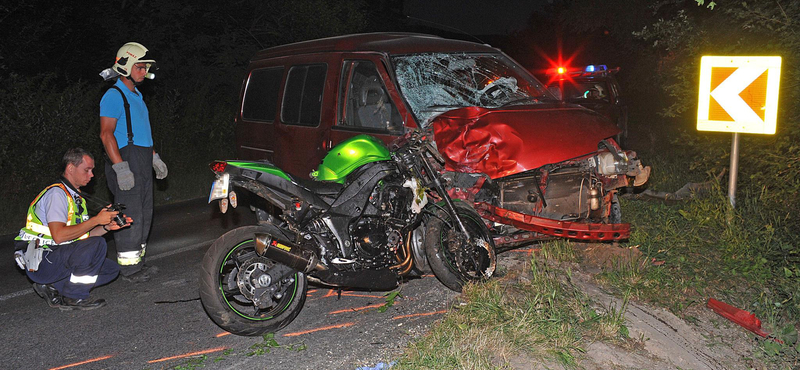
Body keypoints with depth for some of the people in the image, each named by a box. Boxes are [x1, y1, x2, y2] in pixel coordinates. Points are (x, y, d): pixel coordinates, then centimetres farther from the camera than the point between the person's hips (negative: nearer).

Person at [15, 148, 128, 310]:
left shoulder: (75, 196, 17)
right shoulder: (56, 192, -15)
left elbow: (81, 234, 15)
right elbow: (59, 235, -27)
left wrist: (107, 226, -1)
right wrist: (96, 220, -23)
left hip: (60, 257, 10)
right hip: (40, 263, -10)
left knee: (111, 269, 3)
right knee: (97, 245, -28)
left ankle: (52, 288, 3)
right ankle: (74, 297, -14)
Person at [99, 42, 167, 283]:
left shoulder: (136, 95, 19)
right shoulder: (114, 95, -11)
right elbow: (106, 134, -18)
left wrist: (155, 158, 24)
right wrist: (120, 167, -25)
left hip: (143, 163, 10)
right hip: (125, 162, -10)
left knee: (144, 215, 13)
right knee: (130, 216, -8)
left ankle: (139, 262, 21)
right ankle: (128, 268, -2)